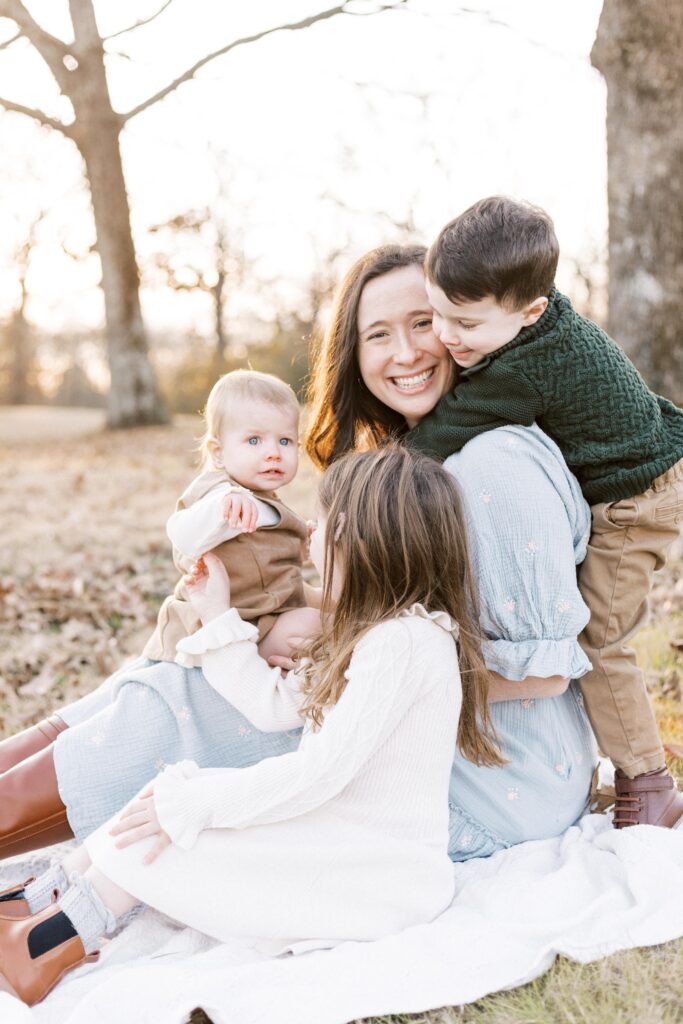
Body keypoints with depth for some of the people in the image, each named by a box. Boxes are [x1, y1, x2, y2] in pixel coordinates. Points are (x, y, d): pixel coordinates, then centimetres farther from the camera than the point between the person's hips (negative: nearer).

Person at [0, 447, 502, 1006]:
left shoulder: (403, 640, -22)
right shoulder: (375, 631, 12)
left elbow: (322, 771, -25)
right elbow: (275, 704, 12)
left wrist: (190, 804, -20)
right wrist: (219, 618, 14)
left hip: (385, 871, -10)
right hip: (335, 827, 10)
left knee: (149, 841, -17)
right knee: (172, 786, -1)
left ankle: (51, 944, 1)